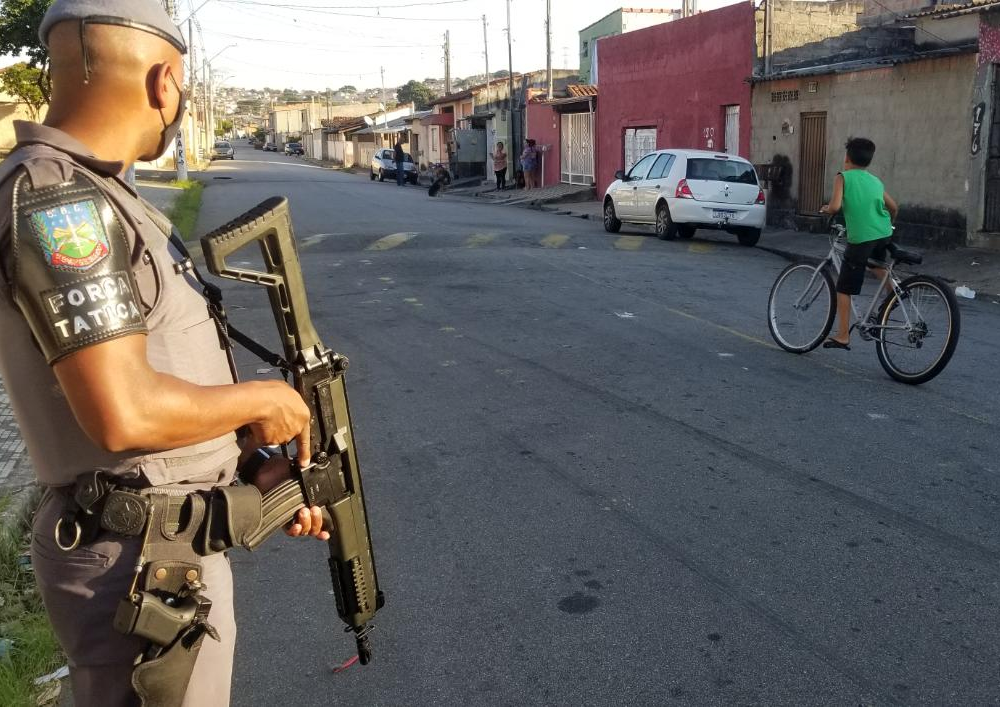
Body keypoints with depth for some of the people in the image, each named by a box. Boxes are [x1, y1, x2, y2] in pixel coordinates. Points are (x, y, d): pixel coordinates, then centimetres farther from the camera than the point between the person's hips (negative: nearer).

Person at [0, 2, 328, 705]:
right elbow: (123, 413, -29)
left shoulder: (89, 197, 9)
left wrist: (259, 462, 7)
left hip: (175, 538, 10)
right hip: (144, 564, -10)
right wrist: (261, 399, -14)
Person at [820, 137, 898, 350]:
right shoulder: (876, 181, 17)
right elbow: (894, 207, 24)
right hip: (883, 235, 6)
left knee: (843, 289, 4)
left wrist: (826, 209, 8)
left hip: (860, 239, -6)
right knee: (875, 263, 40)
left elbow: (835, 206, -14)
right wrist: (889, 225, 43)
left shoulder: (843, 177, 0)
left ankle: (842, 337, 5)